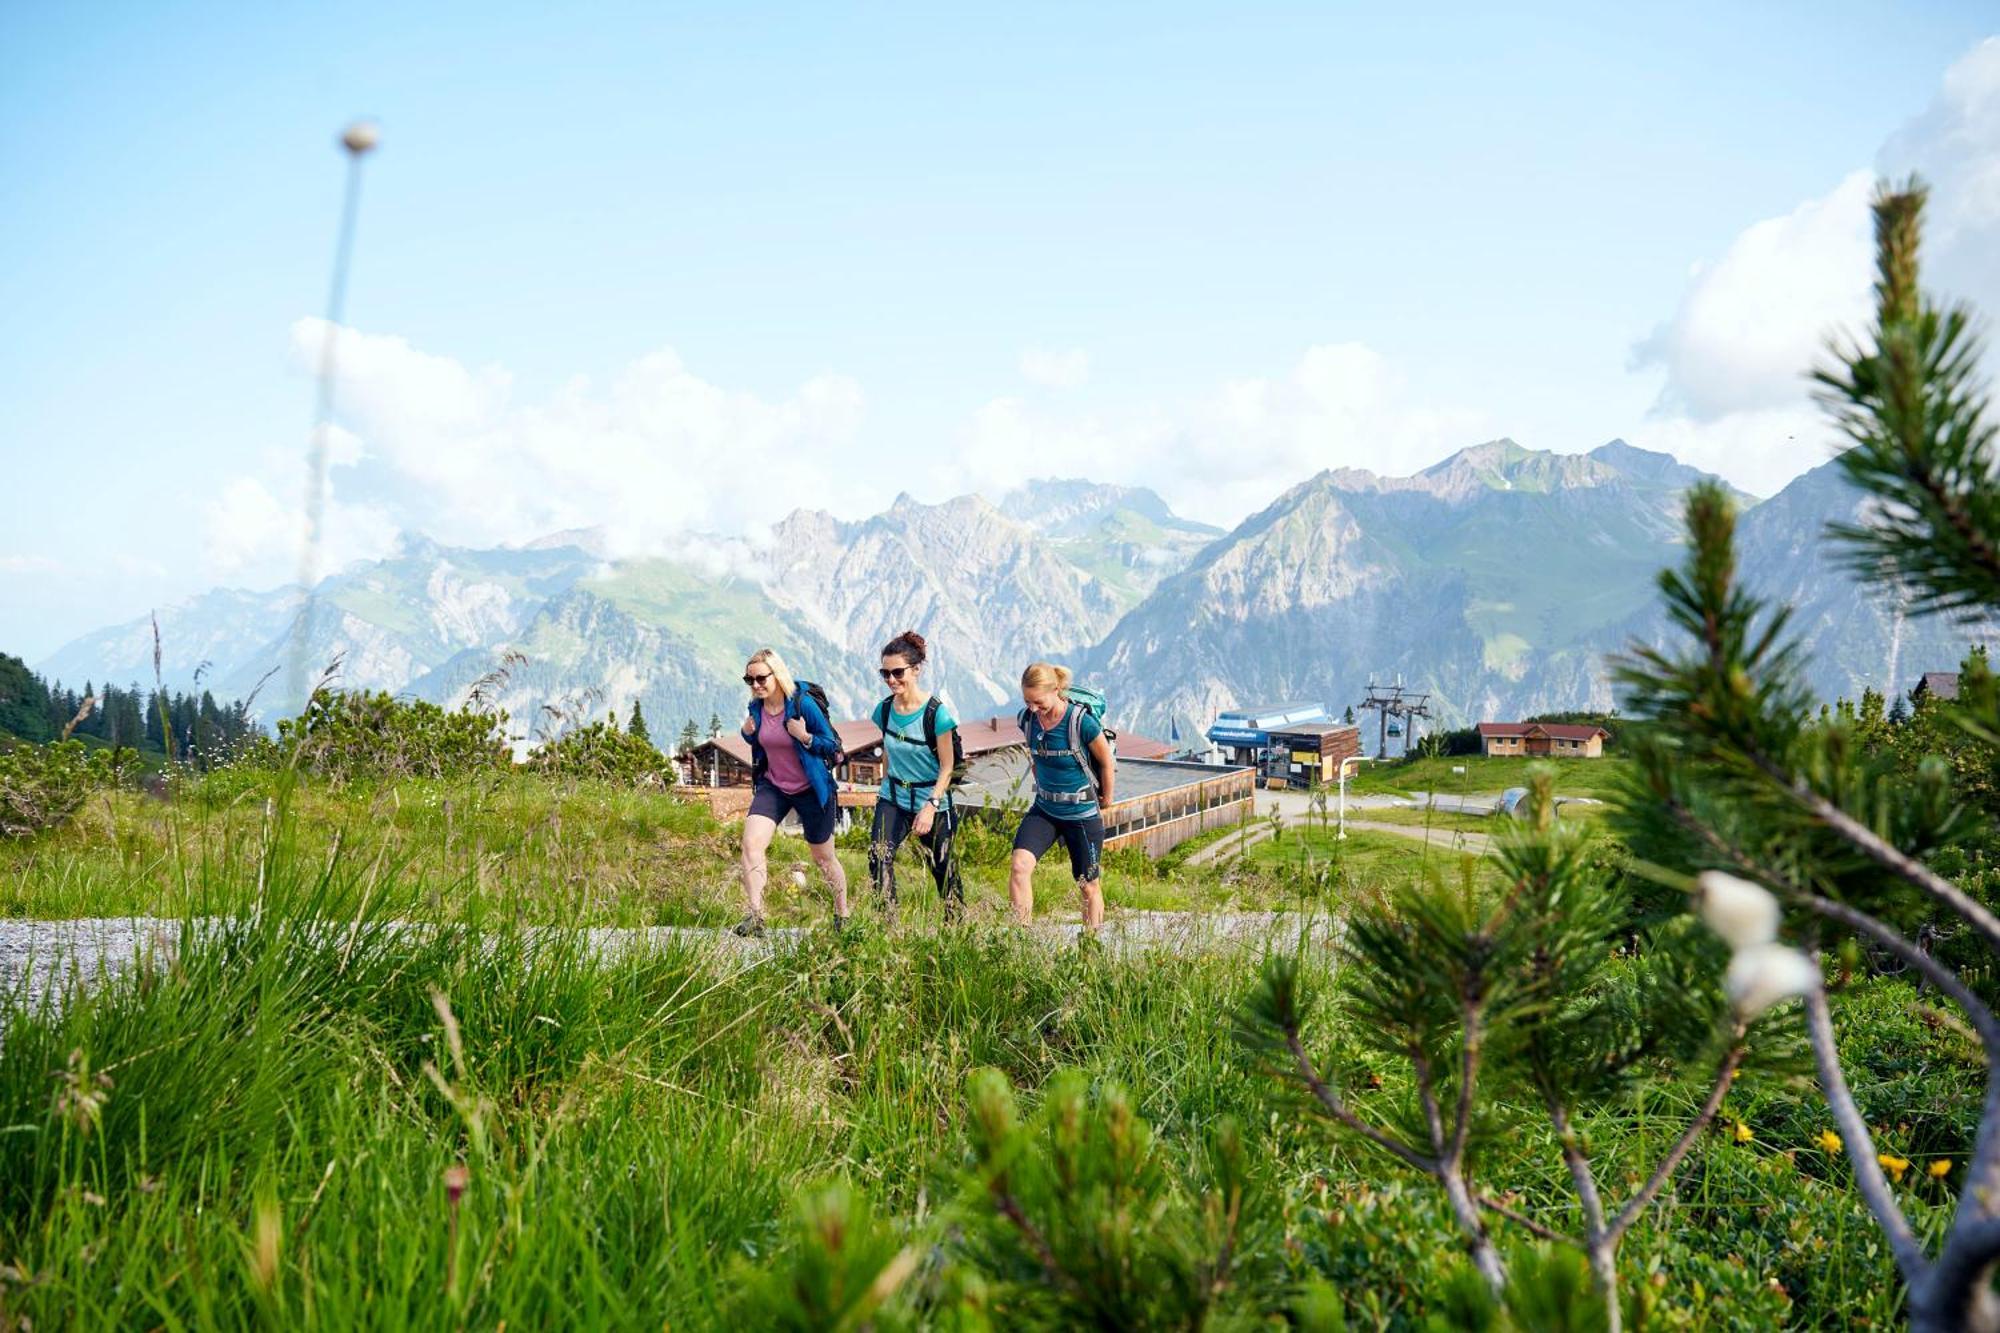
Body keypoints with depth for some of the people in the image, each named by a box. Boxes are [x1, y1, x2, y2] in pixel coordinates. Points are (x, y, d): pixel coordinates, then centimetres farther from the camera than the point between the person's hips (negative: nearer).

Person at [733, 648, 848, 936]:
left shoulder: (803, 704, -19)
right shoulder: (756, 707, -4)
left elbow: (833, 745, -12)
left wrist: (805, 737, -30)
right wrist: (748, 733, -6)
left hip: (811, 790, -4)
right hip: (772, 786, 4)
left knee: (824, 858, 11)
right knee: (751, 843, -19)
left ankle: (842, 915, 33)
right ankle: (755, 916, -17)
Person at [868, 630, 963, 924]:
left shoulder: (936, 712, -19)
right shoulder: (884, 710, -4)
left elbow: (947, 766, -14)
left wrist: (931, 806, -21)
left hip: (932, 800, -4)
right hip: (893, 799, 4)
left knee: (942, 866, 10)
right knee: (878, 856, -18)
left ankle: (957, 921, 33)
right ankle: (886, 923, -12)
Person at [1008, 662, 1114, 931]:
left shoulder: (1082, 722, -22)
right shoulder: (1027, 720, -6)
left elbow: (1107, 762, -7)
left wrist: (1106, 799, 6)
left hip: (1083, 815, -4)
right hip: (1043, 810, 4)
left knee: (1089, 888, 8)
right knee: (1019, 865, -19)